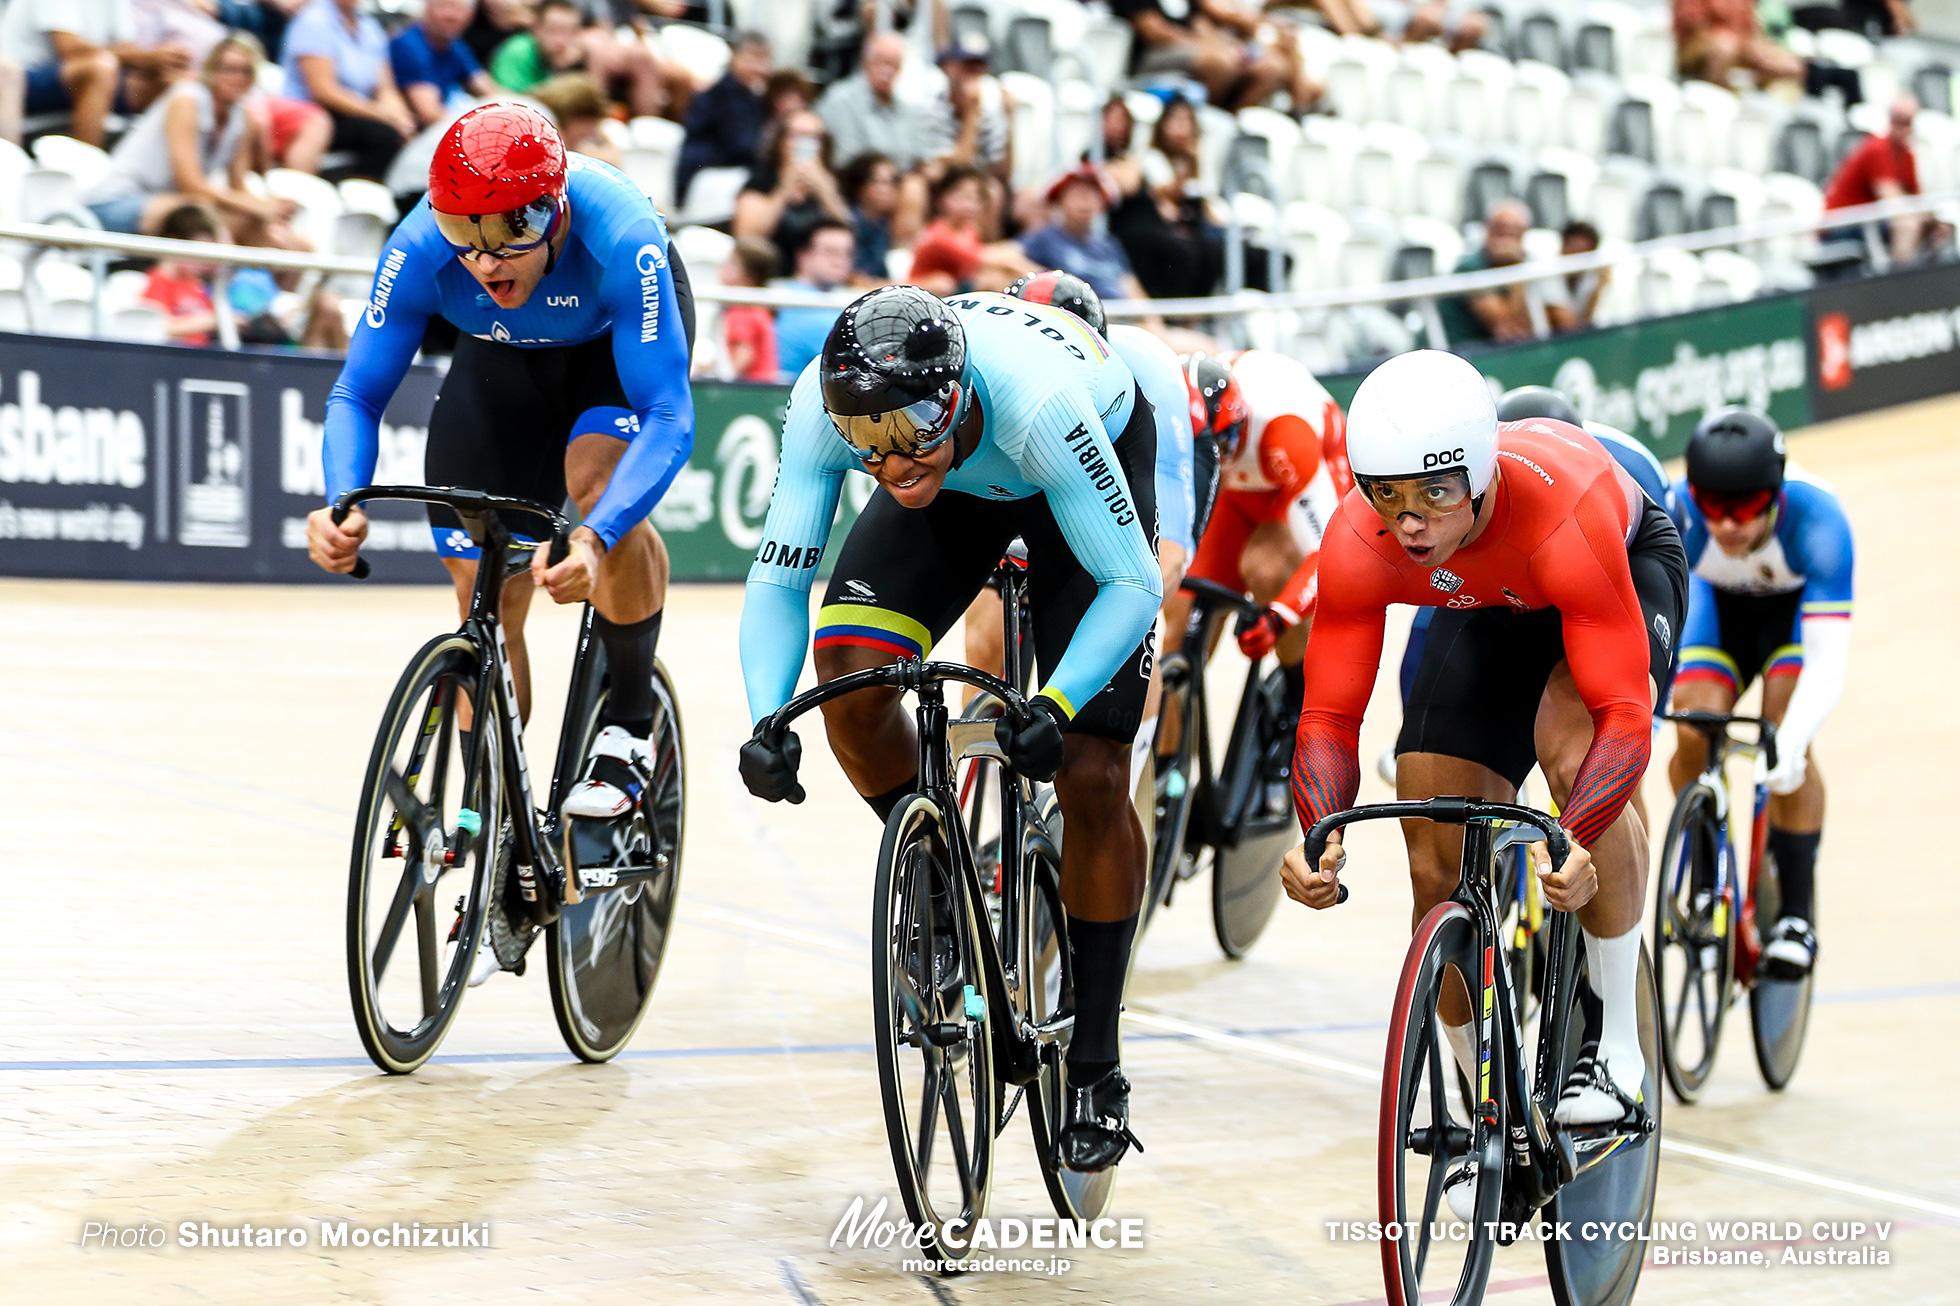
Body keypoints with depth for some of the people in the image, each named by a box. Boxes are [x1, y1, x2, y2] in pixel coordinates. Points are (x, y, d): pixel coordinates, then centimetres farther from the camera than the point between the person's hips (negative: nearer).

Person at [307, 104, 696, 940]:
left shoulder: (619, 239, -41)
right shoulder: (420, 248, -34)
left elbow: (669, 418, -43)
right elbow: (357, 394, -24)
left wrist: (596, 538, -59)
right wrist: (341, 503, -44)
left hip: (618, 341, -3)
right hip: (501, 359, 3)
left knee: (601, 479, -34)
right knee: (485, 597, -3)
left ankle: (627, 728, -14)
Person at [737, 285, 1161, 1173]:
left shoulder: (1038, 404, -43)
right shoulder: (822, 405, -33)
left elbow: (1132, 584, -34)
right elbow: (779, 576, -24)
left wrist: (1055, 706, -49)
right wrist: (768, 722, -40)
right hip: (964, 481, 4)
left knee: (1091, 776, -11)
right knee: (850, 674, -22)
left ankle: (1095, 1070, 3)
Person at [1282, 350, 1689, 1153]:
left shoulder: (1565, 513, -44)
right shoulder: (1357, 544, -33)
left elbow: (1622, 717, -44)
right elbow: (1329, 717, -25)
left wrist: (1573, 845, -60)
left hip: (1630, 568, -4)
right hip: (1485, 609, 4)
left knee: (1572, 744, -35)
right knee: (1439, 867, -6)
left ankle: (1616, 1047, -19)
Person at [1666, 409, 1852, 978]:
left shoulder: (1816, 519, -41)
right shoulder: (1675, 515, -36)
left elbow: (1828, 659, -45)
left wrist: (1791, 741, -61)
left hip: (1801, 602, -2)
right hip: (1717, 602, 2)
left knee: (1786, 745, -23)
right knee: (1694, 734, -21)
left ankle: (1796, 913, -9)